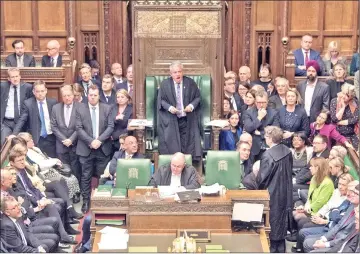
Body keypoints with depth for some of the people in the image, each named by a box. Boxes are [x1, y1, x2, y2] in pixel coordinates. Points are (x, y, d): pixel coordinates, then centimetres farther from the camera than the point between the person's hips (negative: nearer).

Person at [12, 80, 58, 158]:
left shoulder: (53, 102, 2)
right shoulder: (28, 103, -2)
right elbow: (21, 120, -7)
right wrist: (14, 134, -21)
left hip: (51, 138, 2)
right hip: (37, 140, -2)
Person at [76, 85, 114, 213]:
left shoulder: (107, 108, 4)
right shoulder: (80, 109, 1)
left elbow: (110, 127, -2)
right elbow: (79, 128, -4)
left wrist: (99, 140, -14)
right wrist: (90, 141, -15)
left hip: (103, 148, 1)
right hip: (86, 148, -1)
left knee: (102, 176, 7)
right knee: (86, 176, 3)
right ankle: (86, 201, 10)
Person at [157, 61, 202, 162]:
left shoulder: (190, 83, 1)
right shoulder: (164, 84, 0)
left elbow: (197, 97, 6)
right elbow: (161, 100, 2)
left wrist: (192, 105, -13)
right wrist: (169, 107, -15)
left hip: (187, 119, 1)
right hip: (170, 120, -1)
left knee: (187, 142, -1)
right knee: (172, 144, -4)